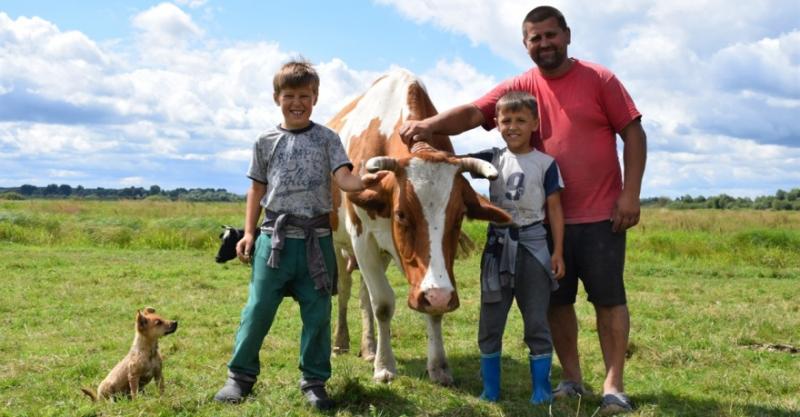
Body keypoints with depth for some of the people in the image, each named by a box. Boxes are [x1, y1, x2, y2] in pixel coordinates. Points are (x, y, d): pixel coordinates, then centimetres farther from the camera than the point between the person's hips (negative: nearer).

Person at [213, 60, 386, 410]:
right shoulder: (266, 142, 6)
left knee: (317, 312, 5)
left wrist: (364, 181, -31)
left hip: (316, 238, 0)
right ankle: (240, 376, 18)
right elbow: (257, 189, 11)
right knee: (258, 308, 4)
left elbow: (343, 178, -8)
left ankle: (314, 381, 17)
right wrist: (248, 233, 5)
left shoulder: (327, 139, 3)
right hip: (274, 237, 0)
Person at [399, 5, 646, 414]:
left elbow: (633, 134, -3)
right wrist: (429, 124, -30)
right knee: (555, 300, 9)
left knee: (608, 298, 2)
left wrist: (630, 194, -11)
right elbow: (473, 112, -11)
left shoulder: (599, 79, -3)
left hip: (600, 216, -3)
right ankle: (572, 378, 24)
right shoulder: (519, 88, 3)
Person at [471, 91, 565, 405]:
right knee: (490, 322, 7)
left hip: (532, 245, -2)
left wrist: (558, 252, -4)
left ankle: (541, 391, 15)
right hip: (497, 245, 3)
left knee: (536, 322, 4)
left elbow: (554, 209, 0)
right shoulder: (492, 158, 4)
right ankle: (490, 391, 19)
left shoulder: (545, 163, -2)